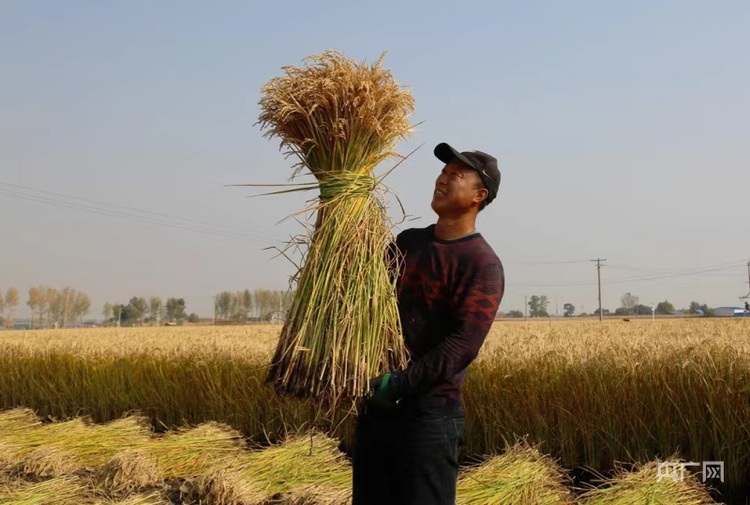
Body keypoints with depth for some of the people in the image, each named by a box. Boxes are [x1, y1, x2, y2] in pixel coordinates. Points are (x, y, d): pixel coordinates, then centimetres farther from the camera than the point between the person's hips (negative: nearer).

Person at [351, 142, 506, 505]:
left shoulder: (481, 264, -9)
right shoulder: (407, 242, 14)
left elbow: (464, 342, -19)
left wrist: (403, 383, -24)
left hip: (429, 411, -7)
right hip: (376, 404, 7)